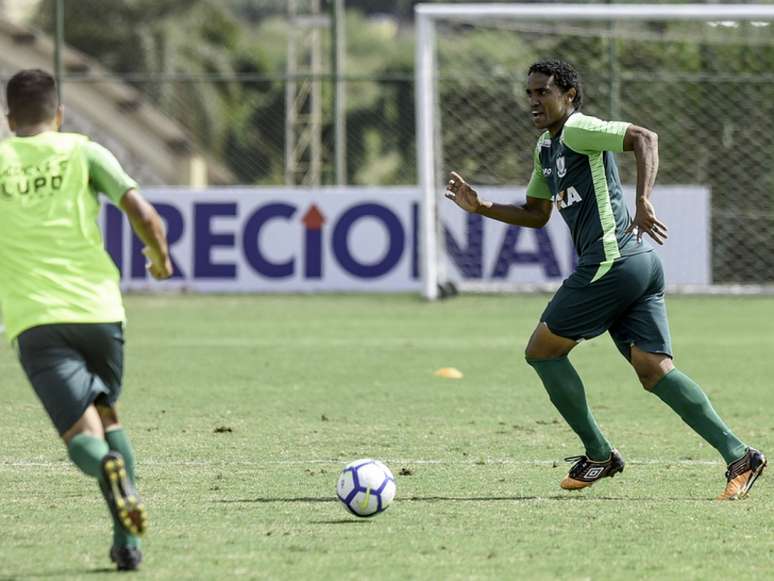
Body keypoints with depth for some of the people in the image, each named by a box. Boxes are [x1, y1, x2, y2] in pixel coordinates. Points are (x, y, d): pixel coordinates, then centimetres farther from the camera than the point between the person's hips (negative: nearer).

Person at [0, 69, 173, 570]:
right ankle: (127, 541, 10)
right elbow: (143, 214, -2)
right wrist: (161, 258, 18)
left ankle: (110, 468, -42)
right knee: (106, 415, 23)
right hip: (98, 308, 1)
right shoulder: (83, 152, 8)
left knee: (82, 434, -4)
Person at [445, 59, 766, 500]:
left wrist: (643, 202, -28)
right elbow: (536, 214, 33)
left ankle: (598, 455, 9)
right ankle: (738, 455, -11)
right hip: (641, 264, 9)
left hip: (612, 261, -9)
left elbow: (644, 138, -18)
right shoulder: (546, 148, 23)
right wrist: (480, 208, 21)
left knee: (542, 351, 3)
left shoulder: (577, 130, -6)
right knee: (653, 369, 0)